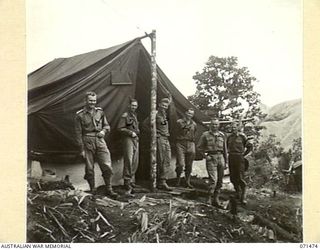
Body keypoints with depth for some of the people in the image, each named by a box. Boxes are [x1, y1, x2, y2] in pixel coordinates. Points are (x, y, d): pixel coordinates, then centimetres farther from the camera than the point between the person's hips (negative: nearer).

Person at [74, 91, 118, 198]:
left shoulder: (100, 112, 8)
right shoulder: (80, 115, -2)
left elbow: (107, 125, 18)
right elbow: (78, 133, -2)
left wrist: (103, 131, -6)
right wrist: (81, 149, -5)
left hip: (100, 142, 2)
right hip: (87, 144, -2)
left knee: (107, 166, -5)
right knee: (89, 169, 4)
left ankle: (109, 189, 8)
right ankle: (92, 190, 20)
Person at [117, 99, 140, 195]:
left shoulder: (135, 115, 18)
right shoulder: (125, 116, -7)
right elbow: (120, 128, -12)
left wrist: (137, 132, 11)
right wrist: (131, 133, -15)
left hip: (136, 140, 9)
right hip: (128, 140, -9)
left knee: (135, 162, 10)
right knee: (128, 161, -12)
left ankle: (131, 182, 21)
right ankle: (128, 186, -11)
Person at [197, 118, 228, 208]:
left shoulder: (222, 135, 13)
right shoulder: (205, 135, 1)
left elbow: (225, 149, 18)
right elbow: (199, 147, 8)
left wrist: (226, 162, 16)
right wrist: (205, 154, -5)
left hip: (220, 157, 4)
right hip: (211, 158, -4)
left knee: (220, 181, 6)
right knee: (213, 179, -15)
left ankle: (216, 199, 15)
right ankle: (209, 198, -8)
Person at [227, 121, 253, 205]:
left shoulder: (242, 136, -3)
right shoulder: (229, 137, 10)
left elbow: (250, 146, 4)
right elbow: (227, 147, 28)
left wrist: (243, 154, 0)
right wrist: (230, 153, 13)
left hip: (239, 158, -5)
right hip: (231, 158, 5)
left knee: (240, 177, -8)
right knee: (233, 177, 8)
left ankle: (243, 197, -4)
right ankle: (238, 192, 26)